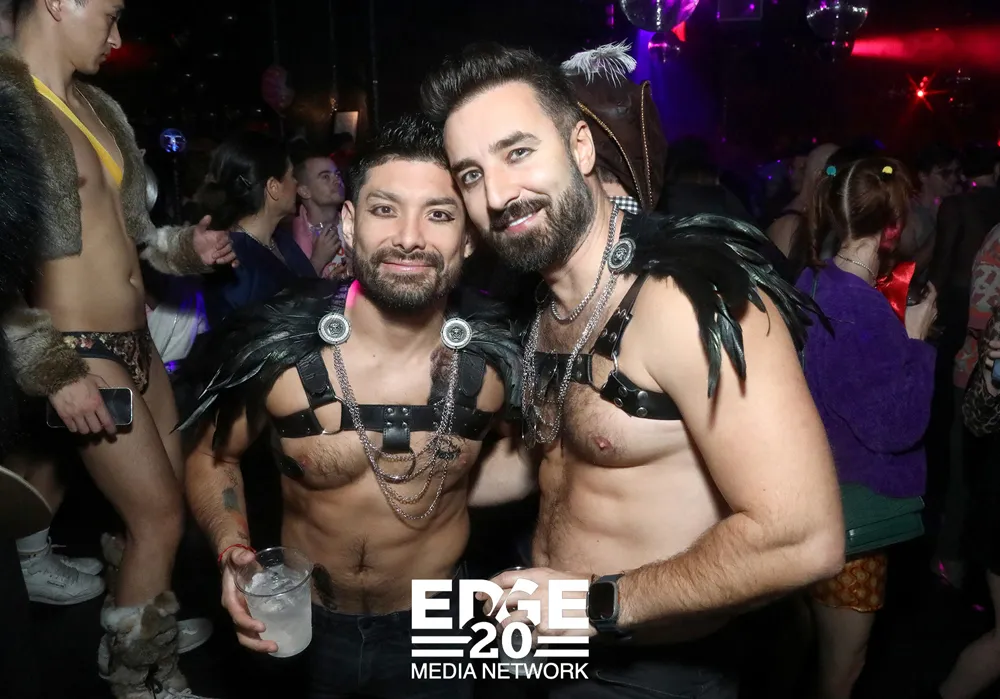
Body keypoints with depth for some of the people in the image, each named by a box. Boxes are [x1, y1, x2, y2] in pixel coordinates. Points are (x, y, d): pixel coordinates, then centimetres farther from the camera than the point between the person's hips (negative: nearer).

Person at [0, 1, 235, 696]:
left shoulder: (97, 105, 11)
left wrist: (185, 247, 6)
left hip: (136, 339, 8)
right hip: (78, 352, -8)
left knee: (171, 497, 14)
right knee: (160, 516, -2)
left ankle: (154, 626, 35)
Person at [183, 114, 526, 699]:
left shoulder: (497, 361, -18)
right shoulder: (278, 352, -21)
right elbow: (214, 457, -2)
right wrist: (233, 552, -18)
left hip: (435, 629, 0)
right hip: (300, 628, 0)